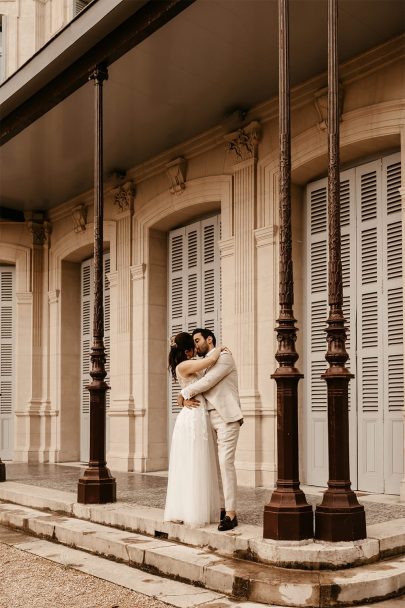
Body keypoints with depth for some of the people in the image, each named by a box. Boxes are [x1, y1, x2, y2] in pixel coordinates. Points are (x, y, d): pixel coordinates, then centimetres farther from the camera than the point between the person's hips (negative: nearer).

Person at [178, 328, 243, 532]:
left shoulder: (224, 357, -3)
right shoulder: (205, 365, 24)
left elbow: (207, 383, -12)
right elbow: (193, 387, 18)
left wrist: (184, 393, -1)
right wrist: (186, 398, -5)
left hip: (227, 417, -8)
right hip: (210, 418, 8)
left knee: (226, 462, -15)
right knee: (215, 464, 4)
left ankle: (231, 514, -16)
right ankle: (222, 508, 8)